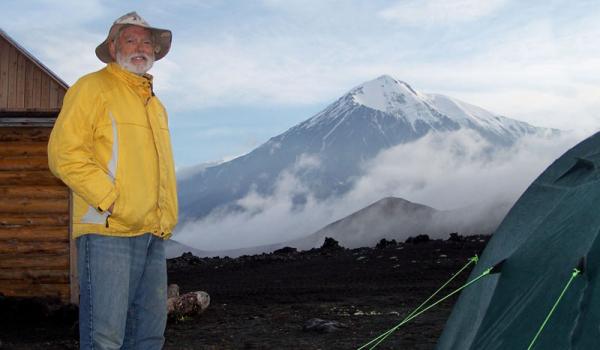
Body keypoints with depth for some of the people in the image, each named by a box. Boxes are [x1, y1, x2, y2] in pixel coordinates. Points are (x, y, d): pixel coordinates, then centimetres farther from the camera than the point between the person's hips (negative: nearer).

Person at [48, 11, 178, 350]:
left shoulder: (155, 104, 24)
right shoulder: (93, 87, -2)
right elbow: (65, 154, -12)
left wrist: (167, 217, 15)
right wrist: (114, 203, -16)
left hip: (154, 235, 8)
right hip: (108, 231, -8)